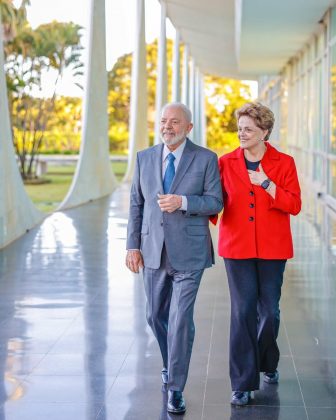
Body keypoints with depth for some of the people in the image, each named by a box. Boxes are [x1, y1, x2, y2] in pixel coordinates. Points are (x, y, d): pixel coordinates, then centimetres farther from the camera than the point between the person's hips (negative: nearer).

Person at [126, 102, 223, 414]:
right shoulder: (145, 158, 5)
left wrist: (182, 202, -23)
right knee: (156, 315, 16)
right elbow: (137, 204, 7)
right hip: (153, 250, 4)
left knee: (181, 319, -9)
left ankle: (175, 387, 2)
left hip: (188, 252, -4)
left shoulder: (206, 159, -4)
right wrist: (133, 245, 2)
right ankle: (171, 362, 43)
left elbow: (215, 202, -7)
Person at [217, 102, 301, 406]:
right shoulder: (226, 163, 3)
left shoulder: (284, 163, -1)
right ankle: (243, 383, 3)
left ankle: (268, 363, 36)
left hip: (272, 248, 0)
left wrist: (266, 183, -15)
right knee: (243, 311, -4)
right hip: (238, 247, 0)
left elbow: (294, 205, -8)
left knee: (270, 310, 8)